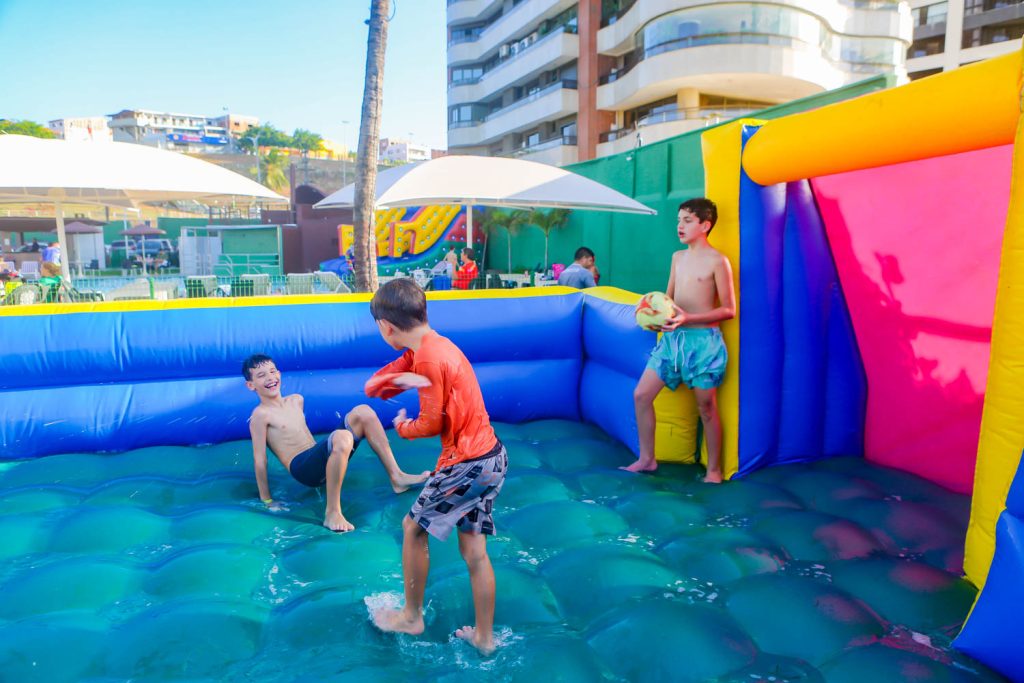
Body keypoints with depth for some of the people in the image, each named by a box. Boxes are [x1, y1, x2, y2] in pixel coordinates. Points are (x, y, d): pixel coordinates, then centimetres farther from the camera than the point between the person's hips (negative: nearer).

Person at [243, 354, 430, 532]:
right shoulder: (260, 414, -7)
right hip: (303, 468, -8)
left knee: (363, 411, -3)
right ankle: (332, 513, -28)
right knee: (342, 437, -36)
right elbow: (260, 459, -8)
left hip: (319, 457, 8)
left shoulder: (295, 400, 17)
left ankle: (396, 477, -6)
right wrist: (267, 501, -7)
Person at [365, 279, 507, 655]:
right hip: (490, 457, 9)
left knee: (413, 528, 11)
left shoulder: (428, 359, -21)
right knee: (473, 549, 16)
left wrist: (402, 427, 4)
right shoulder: (428, 347, 8)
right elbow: (373, 387, 5)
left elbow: (431, 424, -15)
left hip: (468, 465, -9)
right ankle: (484, 636, 27)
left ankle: (412, 617, 29)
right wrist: (400, 378, -15)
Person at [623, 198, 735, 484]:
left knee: (706, 407, 4)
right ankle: (647, 459, 18)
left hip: (702, 340, -6)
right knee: (641, 395, 3)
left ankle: (713, 470, 21)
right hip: (672, 338, 7)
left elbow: (729, 309, -10)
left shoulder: (717, 261, -8)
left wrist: (688, 318, -21)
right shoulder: (677, 257, 12)